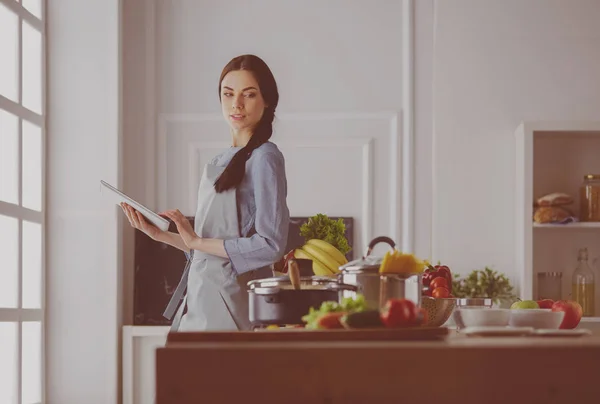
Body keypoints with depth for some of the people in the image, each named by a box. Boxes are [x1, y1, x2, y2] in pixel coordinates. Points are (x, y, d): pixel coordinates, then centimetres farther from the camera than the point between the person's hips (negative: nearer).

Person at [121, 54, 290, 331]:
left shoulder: (264, 158, -8)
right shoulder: (220, 163, 17)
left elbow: (271, 245, -16)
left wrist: (198, 241, -13)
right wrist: (159, 234, 9)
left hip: (232, 303, -8)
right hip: (199, 296, 8)